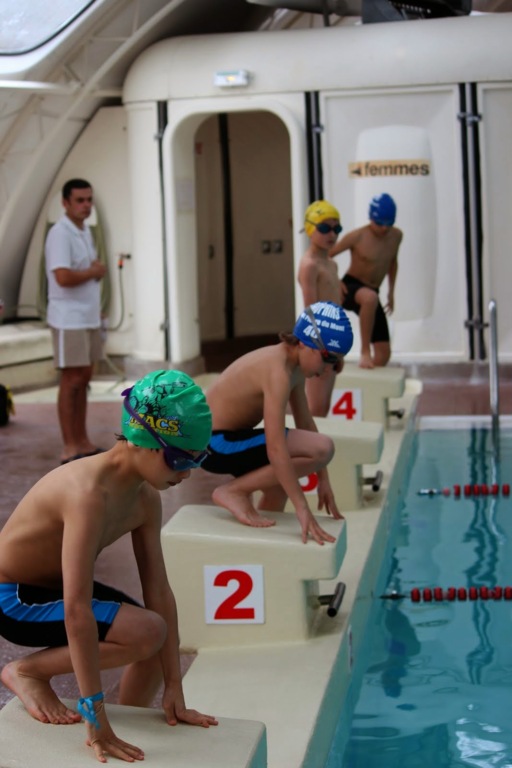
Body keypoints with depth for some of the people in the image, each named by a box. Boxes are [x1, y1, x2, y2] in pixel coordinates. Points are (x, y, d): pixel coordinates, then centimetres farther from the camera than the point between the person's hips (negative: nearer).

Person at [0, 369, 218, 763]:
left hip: (55, 586, 9)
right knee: (147, 632, -21)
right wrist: (96, 720, -35)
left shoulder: (146, 499, -7)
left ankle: (131, 729, 19)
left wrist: (174, 689, -5)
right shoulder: (90, 492, -35)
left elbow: (159, 591, -4)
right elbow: (77, 612, -37)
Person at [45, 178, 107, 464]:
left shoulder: (86, 231, 13)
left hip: (89, 317, 9)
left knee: (84, 378, 12)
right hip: (69, 319, -9)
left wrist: (97, 302, 13)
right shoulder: (60, 234, -16)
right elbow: (63, 277, -27)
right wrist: (94, 271, -13)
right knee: (72, 381, -5)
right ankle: (70, 449, 1)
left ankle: (83, 442, 20)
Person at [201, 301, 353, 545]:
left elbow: (306, 423, 12)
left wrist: (323, 479, 13)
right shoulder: (278, 370, -25)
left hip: (227, 437, 10)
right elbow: (275, 447, -31)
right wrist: (302, 508, -31)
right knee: (322, 448, -20)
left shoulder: (294, 365, 5)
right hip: (216, 443, -10)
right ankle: (234, 491, -10)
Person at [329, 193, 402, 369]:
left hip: (371, 295, 6)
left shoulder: (396, 236, 2)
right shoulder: (357, 237, -15)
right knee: (370, 297, -43)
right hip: (349, 289, -6)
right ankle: (365, 352, -33)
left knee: (383, 354, -2)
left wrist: (391, 291, 17)